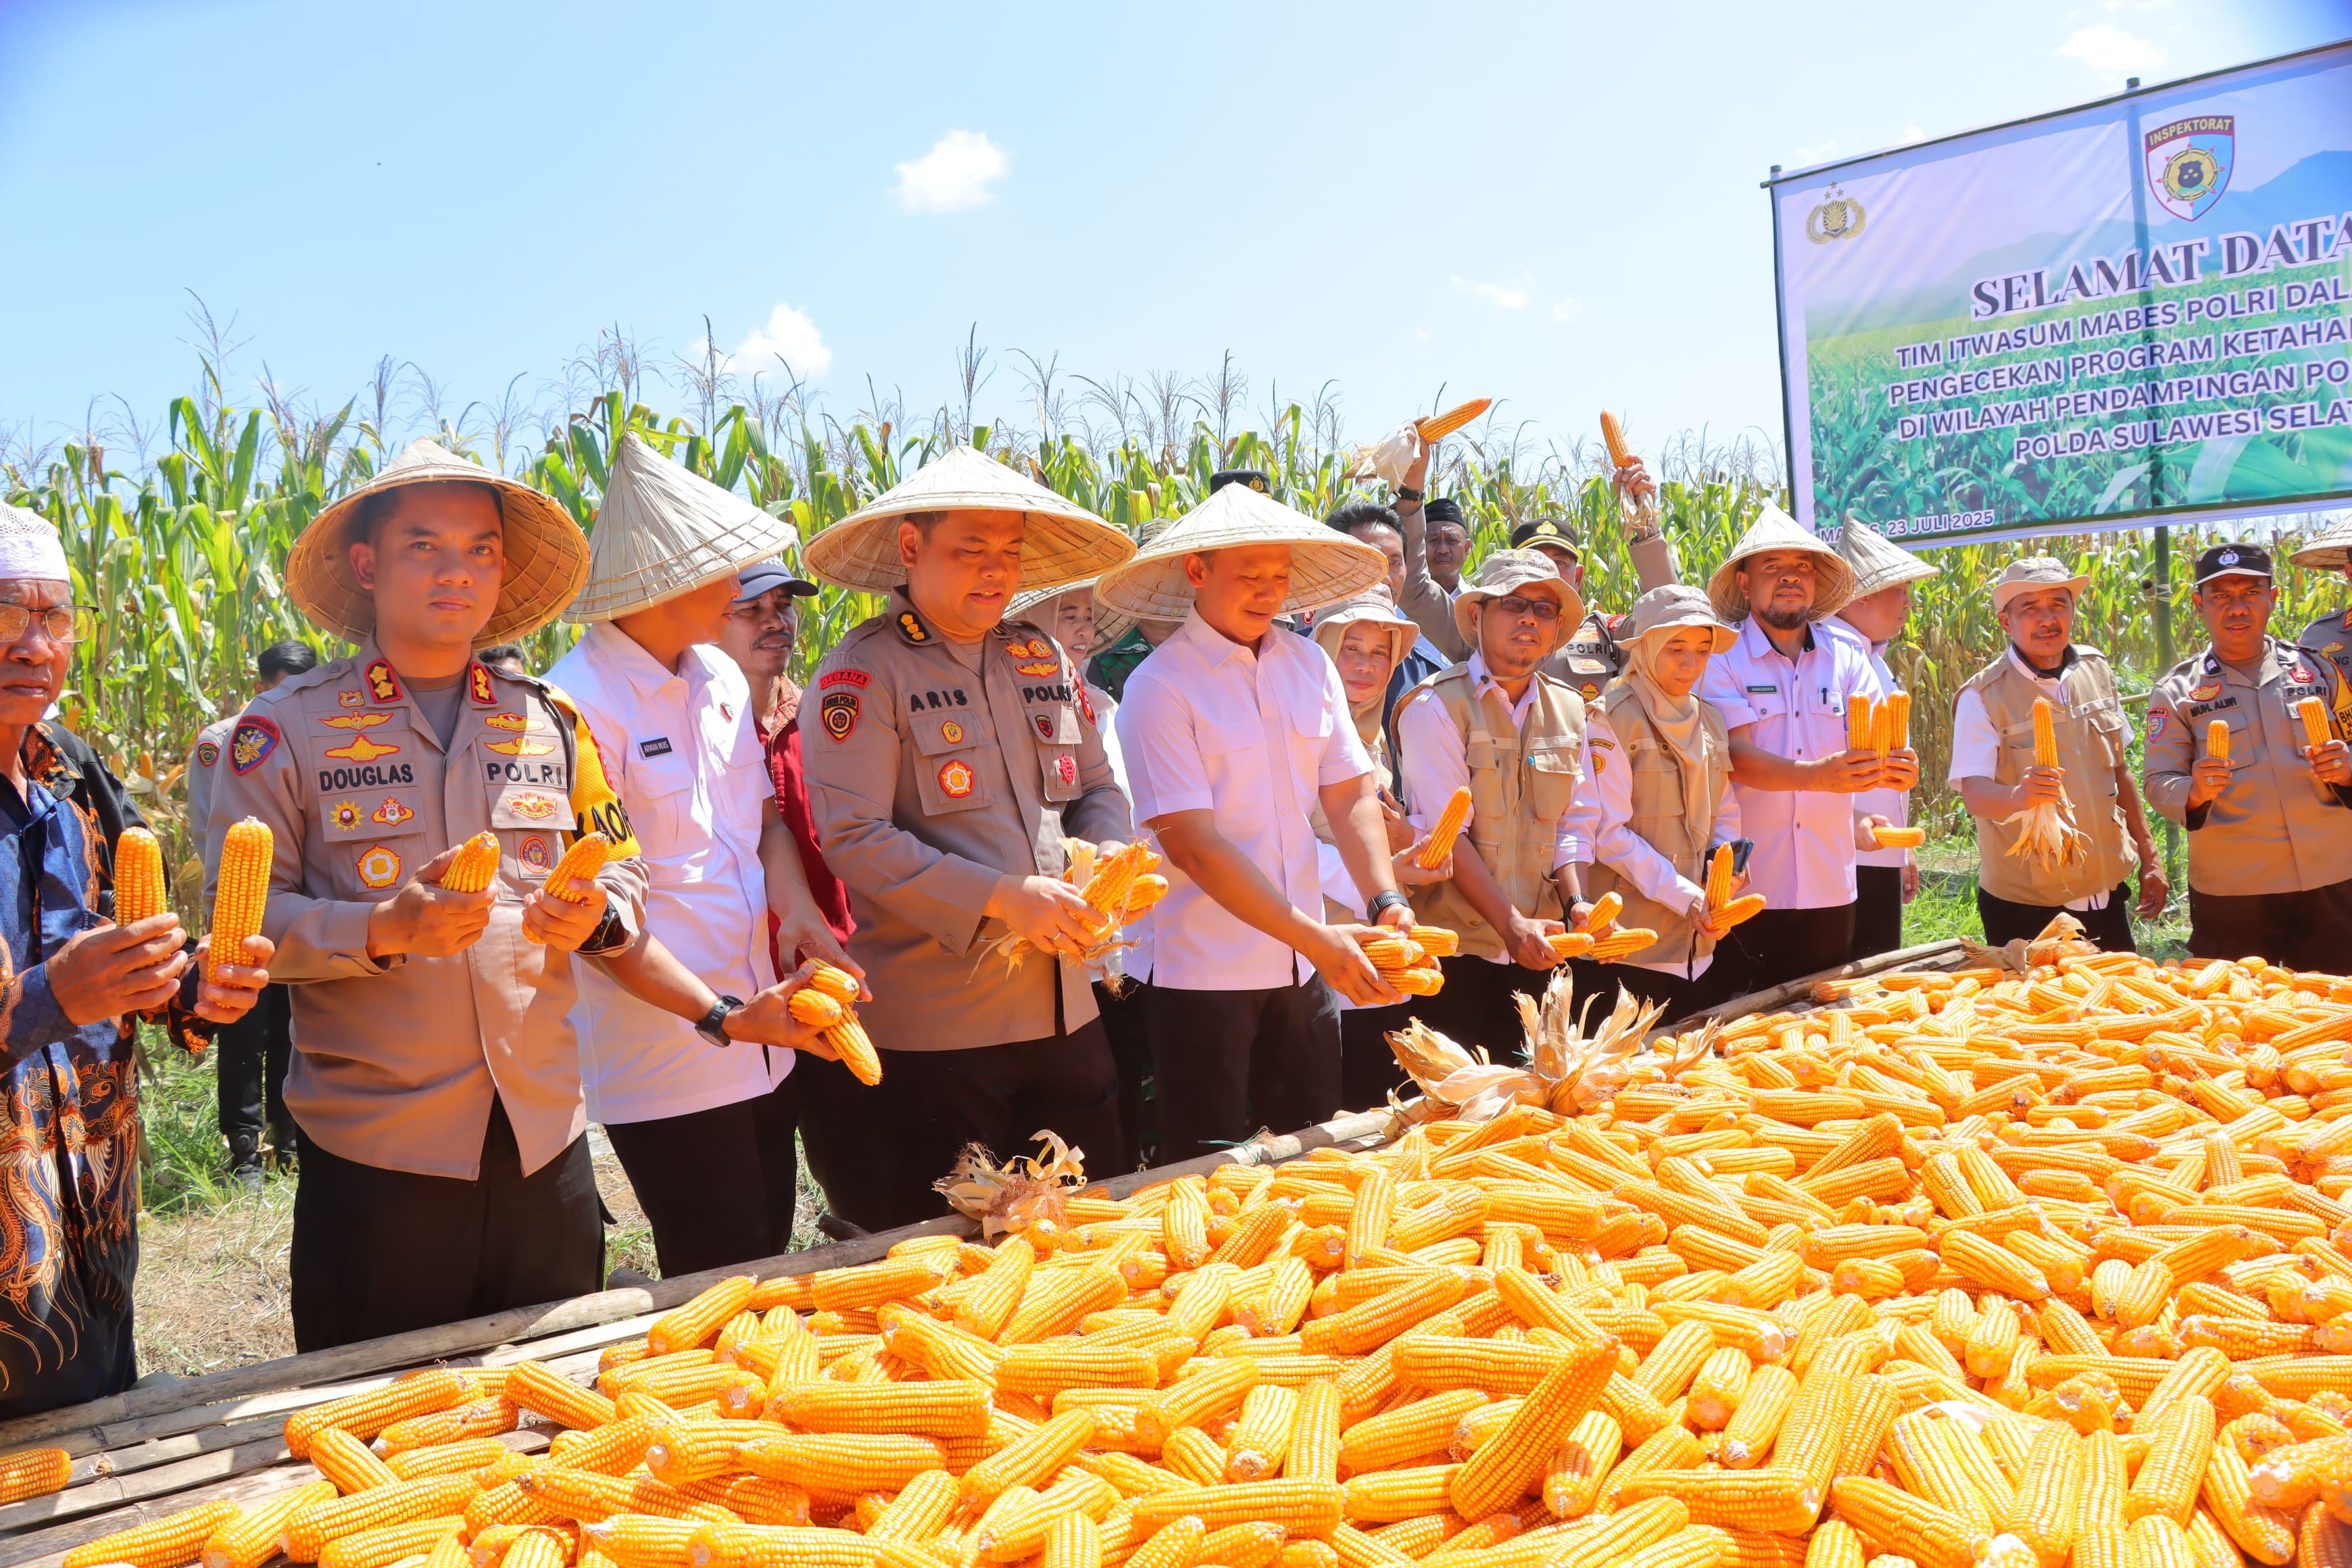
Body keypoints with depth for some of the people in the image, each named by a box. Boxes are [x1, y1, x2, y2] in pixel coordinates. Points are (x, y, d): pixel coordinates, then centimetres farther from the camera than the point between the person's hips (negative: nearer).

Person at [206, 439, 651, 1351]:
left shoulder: (550, 722, 10)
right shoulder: (286, 730, -1)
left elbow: (624, 870, 15)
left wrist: (594, 917, -8)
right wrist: (383, 928, -21)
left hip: (544, 1140, 4)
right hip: (376, 1154, -3)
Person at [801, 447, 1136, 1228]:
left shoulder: (1042, 657, 11)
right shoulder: (863, 672, -8)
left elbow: (1098, 789, 18)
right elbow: (854, 839, -16)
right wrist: (1003, 898, -21)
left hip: (1065, 1010, 6)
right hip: (934, 1031, -6)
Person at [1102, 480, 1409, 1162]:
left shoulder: (1309, 664, 5)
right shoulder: (1160, 686, -12)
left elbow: (1352, 795, 4)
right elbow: (1193, 845, -18)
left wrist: (1385, 901, -14)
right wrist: (1315, 938, -22)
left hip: (1303, 970, 5)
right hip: (1202, 973, -5)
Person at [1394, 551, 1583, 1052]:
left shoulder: (1569, 710, 9)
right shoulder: (1437, 706, -10)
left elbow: (1570, 825, 9)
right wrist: (1510, 924, -21)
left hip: (1536, 949, 6)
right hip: (1455, 948, -5)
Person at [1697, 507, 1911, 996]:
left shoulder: (1846, 657, 8)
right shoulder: (1721, 660, -4)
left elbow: (1879, 745, -1)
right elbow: (1735, 756, -16)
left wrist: (1897, 766, -25)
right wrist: (1819, 776, -31)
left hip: (1830, 888, 4)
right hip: (1747, 890, -4)